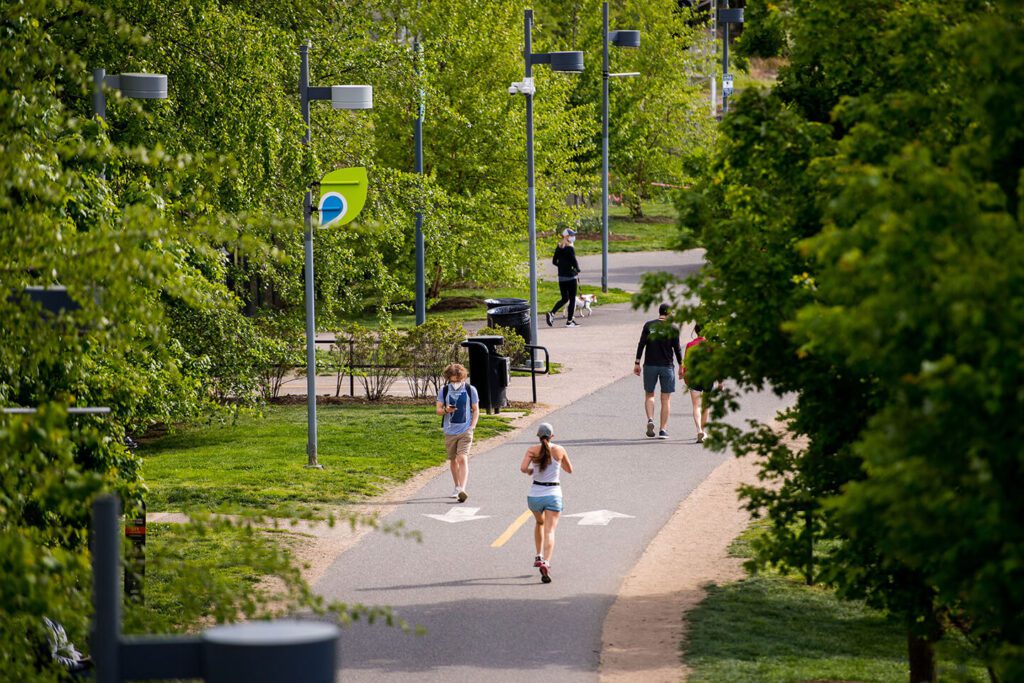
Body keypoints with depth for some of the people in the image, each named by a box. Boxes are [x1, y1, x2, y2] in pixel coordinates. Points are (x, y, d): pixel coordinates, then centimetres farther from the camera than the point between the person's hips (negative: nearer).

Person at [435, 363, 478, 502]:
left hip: (465, 430, -3)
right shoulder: (444, 391, 2)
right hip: (450, 431, 3)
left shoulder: (470, 390, -2)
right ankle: (457, 487, 30)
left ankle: (462, 490, -25)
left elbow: (476, 410, 5)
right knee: (453, 460, 14)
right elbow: (438, 409, 5)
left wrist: (472, 426, -7)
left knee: (462, 459, -16)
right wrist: (445, 410, -18)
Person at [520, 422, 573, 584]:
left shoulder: (532, 450, -2)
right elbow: (569, 470, 16)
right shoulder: (559, 450, 1)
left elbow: (523, 468, -16)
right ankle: (546, 562, -32)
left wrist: (529, 471, 6)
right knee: (549, 532, -10)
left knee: (540, 523, 32)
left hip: (535, 494, 2)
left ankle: (539, 556, 25)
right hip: (553, 494, -1)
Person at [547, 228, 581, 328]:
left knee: (564, 298, 16)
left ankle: (552, 313, -4)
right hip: (571, 277, -7)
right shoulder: (570, 248, -15)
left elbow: (554, 261, 11)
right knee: (572, 299, 5)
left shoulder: (559, 247, 6)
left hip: (561, 277, 7)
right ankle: (569, 321, 7)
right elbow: (574, 261, -16)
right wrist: (577, 270, 3)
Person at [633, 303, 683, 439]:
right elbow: (677, 349, -2)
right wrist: (681, 367, 8)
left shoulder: (648, 325, 0)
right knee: (666, 399, 5)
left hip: (650, 365, 1)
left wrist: (637, 363, 2)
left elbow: (641, 345, -3)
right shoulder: (673, 329, -3)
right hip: (667, 366, -1)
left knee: (649, 395, 15)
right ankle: (663, 430, 3)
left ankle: (650, 419, -9)